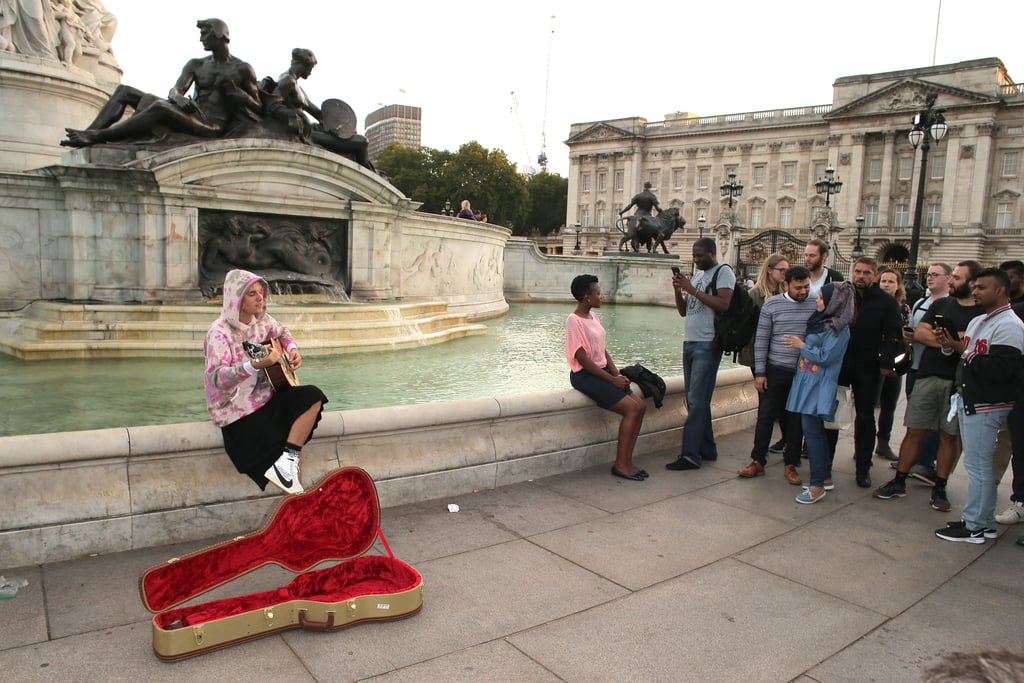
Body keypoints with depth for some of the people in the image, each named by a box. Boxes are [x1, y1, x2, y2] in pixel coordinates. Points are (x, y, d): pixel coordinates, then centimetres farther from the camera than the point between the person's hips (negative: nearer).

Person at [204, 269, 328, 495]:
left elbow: (282, 332, 26)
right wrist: (256, 365, -42)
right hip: (239, 411, -8)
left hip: (266, 396, 8)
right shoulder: (221, 332, -18)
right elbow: (217, 378, -30)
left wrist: (292, 349, 5)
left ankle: (287, 460, -15)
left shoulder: (262, 320, 3)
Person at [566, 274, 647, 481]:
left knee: (640, 405, -5)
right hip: (585, 375, -9)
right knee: (631, 409, -19)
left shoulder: (594, 316, 13)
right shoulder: (574, 320, -14)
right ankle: (621, 464, -9)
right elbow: (582, 359, -19)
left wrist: (617, 374, 0)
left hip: (601, 371, 9)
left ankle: (626, 461, -1)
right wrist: (613, 379, -16)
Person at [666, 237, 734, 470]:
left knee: (697, 400, -10)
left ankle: (691, 454, -9)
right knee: (695, 400, 10)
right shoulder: (697, 276, 21)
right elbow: (683, 311, 18)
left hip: (707, 344, -8)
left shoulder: (723, 272, -3)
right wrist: (678, 290, 1)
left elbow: (723, 304, -18)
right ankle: (706, 449, 18)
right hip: (689, 342, 8)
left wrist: (692, 290, -16)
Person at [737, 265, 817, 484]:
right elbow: (761, 340, -1)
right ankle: (758, 461, 15)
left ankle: (791, 464, 20)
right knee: (765, 416, 4)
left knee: (796, 420, 8)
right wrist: (759, 372, -4)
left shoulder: (816, 306, 2)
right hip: (775, 370, -1)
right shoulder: (772, 305, -2)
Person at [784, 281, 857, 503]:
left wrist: (802, 345, -9)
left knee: (811, 430, -10)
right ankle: (826, 478, 25)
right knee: (816, 431, 15)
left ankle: (817, 486, -5)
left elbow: (825, 357, -17)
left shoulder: (838, 328, -14)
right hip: (808, 382, 10)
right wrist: (801, 343, 7)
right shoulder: (822, 321, 14)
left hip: (819, 386, -10)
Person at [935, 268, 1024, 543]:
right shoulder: (978, 322, 16)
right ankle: (985, 523, 25)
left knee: (977, 465, -3)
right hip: (969, 401, 10)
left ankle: (973, 526, 7)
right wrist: (952, 345, 0)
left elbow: (999, 369, -26)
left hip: (986, 406, -10)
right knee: (980, 464, 15)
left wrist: (967, 354, -15)